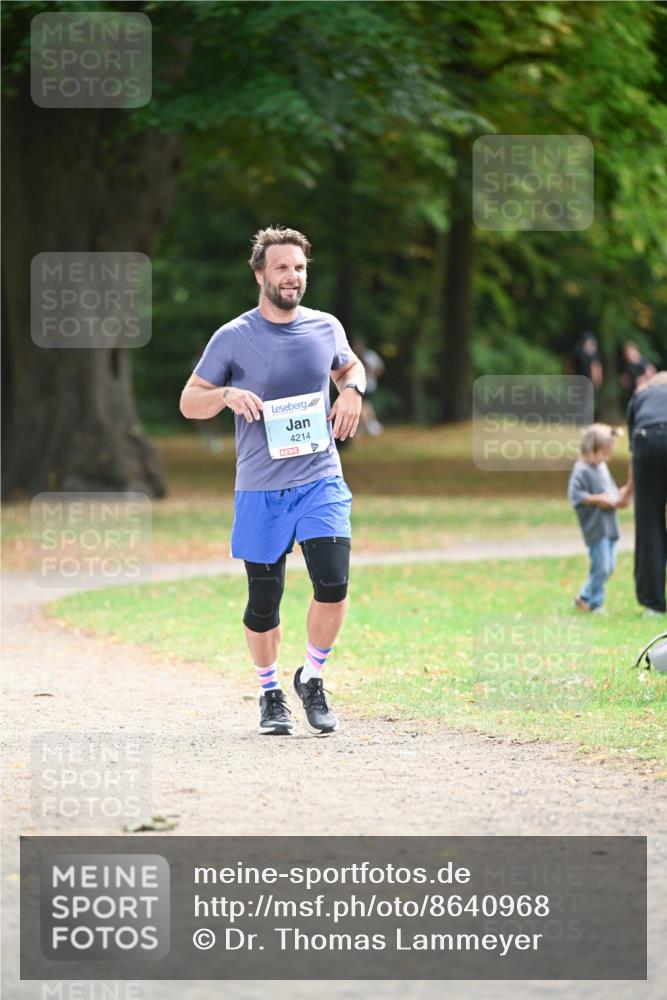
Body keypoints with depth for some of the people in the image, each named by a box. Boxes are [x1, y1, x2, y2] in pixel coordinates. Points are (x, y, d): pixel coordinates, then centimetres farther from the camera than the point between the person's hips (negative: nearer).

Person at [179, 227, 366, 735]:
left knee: (333, 584, -15)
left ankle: (312, 678, 8)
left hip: (322, 481, 1)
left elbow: (349, 366, 26)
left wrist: (353, 390, 4)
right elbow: (189, 402, 2)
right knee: (264, 599, 4)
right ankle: (270, 691, 26)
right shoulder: (233, 338, -4)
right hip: (260, 491, -1)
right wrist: (228, 395, -18)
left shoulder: (326, 327, 5)